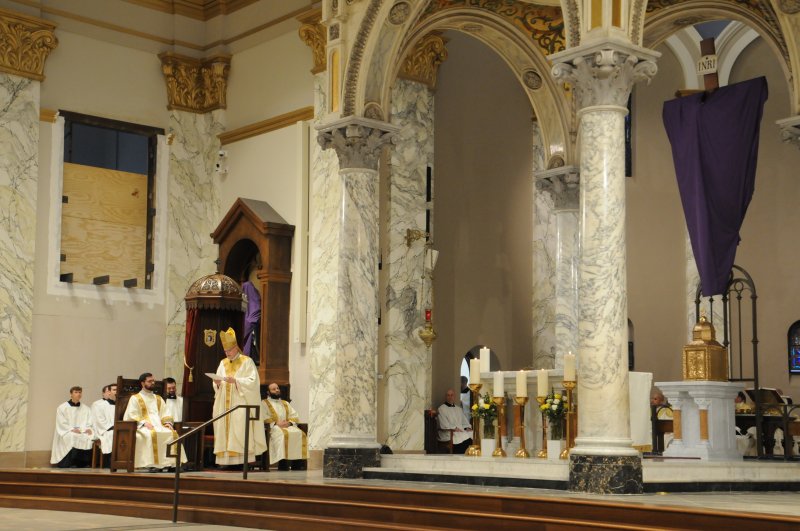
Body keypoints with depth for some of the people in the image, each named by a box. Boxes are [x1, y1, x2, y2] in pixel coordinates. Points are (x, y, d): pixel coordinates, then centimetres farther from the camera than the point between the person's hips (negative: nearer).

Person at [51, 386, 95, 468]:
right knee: (73, 438, -35)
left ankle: (83, 464, -26)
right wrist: (72, 429, -17)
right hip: (66, 434, -3)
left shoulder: (86, 409, 18)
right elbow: (62, 424, -3)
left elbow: (89, 424, 11)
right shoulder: (62, 408, 6)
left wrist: (88, 429, -11)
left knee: (89, 438, -29)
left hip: (83, 432, 3)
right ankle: (71, 464, -31)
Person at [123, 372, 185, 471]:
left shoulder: (158, 399, 26)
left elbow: (165, 414, 20)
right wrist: (144, 422, -18)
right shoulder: (135, 398, 10)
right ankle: (151, 464, -37)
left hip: (159, 426, 5)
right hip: (142, 427, -5)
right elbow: (131, 415, -2)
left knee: (172, 433, -25)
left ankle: (170, 463, -30)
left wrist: (168, 422, -3)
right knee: (152, 434, -38)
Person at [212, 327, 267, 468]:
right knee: (224, 429, -2)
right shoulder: (223, 363, 16)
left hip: (240, 403, -5)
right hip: (225, 404, 5)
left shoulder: (247, 362, 0)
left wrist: (235, 380, -20)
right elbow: (217, 386, 15)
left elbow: (252, 381, -9)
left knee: (240, 430, -13)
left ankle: (243, 459, -13)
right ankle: (226, 459, -2)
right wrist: (218, 383, -8)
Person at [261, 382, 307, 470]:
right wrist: (276, 423, -15)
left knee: (300, 434, -27)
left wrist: (289, 422, -4)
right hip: (273, 427, -4)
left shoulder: (285, 403, 30)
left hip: (288, 426, 4)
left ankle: (298, 465, -31)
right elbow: (263, 418, -3)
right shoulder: (264, 403, 15)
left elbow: (295, 416, 18)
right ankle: (283, 466, -41)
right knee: (283, 434, -38)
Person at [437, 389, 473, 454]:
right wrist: (454, 428, -16)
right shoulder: (441, 409, 5)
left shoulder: (459, 409, 27)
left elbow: (464, 421, 24)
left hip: (461, 430, 6)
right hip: (448, 432, -6)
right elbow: (444, 424, -5)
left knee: (472, 435, -24)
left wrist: (467, 427, 2)